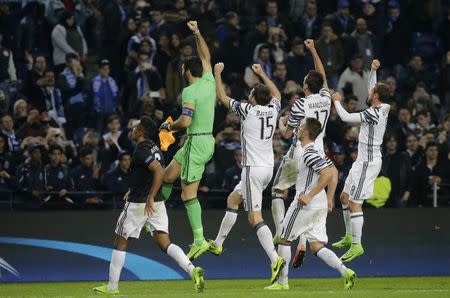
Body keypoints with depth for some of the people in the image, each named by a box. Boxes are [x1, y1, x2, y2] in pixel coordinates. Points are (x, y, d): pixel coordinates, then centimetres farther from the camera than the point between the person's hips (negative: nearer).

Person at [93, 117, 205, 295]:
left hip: (138, 204, -8)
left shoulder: (141, 150, -16)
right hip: (157, 204, 8)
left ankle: (112, 287, 14)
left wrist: (150, 197, -26)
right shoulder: (154, 148, 13)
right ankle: (192, 270, -21)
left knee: (120, 243, 8)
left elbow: (159, 171, -28)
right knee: (165, 244, 2)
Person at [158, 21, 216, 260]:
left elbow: (185, 121, -24)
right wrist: (197, 33, 28)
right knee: (168, 176, 16)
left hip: (197, 142, -9)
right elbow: (206, 57, 26)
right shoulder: (209, 82, 8)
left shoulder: (189, 92, -14)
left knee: (188, 193, -8)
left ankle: (199, 240, -12)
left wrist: (168, 126, -5)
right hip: (207, 140, 9)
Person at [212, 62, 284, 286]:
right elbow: (276, 93, 29)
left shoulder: (247, 110, -12)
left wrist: (217, 73, 13)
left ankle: (275, 259, -28)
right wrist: (261, 74, 39)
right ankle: (218, 245, 36)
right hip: (268, 168, 8)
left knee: (255, 217, -13)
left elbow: (222, 97, 0)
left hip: (252, 169, -8)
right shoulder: (273, 109, 4)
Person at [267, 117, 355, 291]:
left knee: (284, 240, 6)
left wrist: (309, 195, -26)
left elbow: (328, 173, -25)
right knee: (316, 246, 5)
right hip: (320, 207, 9)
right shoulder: (315, 151, 14)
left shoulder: (309, 153, -16)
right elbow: (333, 172, 21)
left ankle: (282, 282, 12)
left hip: (304, 205, -9)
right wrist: (329, 198, 23)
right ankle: (345, 272, -13)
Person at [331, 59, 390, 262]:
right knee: (344, 197, 20)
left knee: (354, 203, -13)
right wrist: (373, 70, 17)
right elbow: (372, 89, 26)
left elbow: (345, 117, -23)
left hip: (368, 163, -10)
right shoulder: (382, 108, 6)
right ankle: (349, 237, 31)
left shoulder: (373, 114, -21)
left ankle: (357, 246, -14)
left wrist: (336, 101, -6)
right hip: (363, 161, 10)